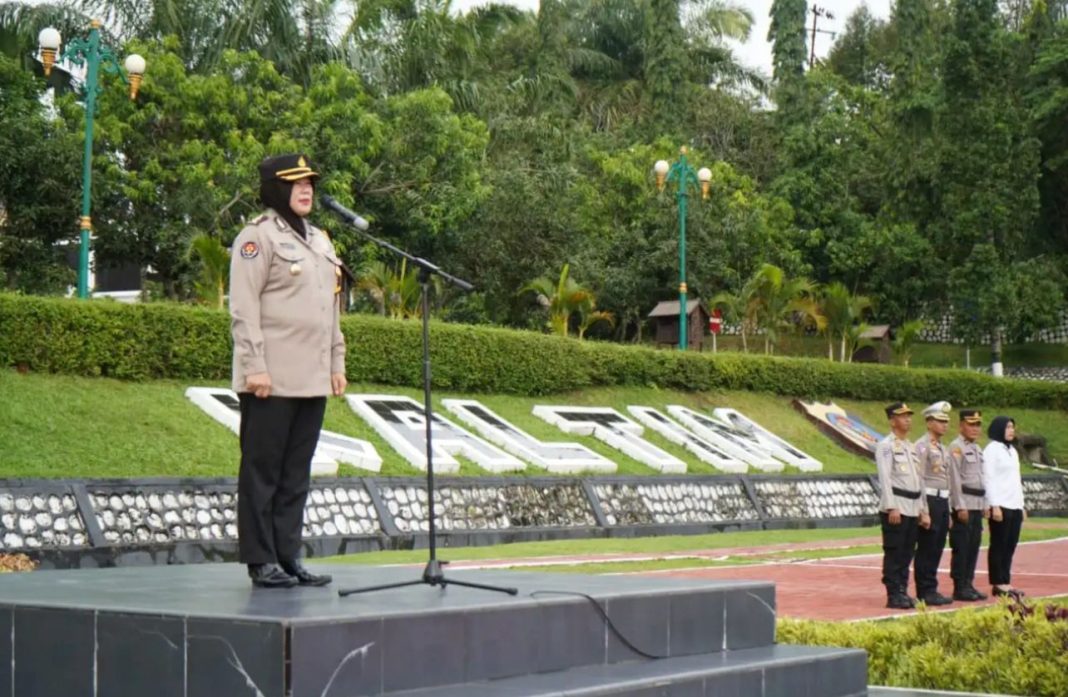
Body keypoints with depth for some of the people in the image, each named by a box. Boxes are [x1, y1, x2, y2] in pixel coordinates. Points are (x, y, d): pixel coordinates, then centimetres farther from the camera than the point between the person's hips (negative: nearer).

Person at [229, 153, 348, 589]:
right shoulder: (258, 237, -5)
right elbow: (244, 308, -11)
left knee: (297, 473, 9)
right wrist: (254, 366, -17)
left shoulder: (320, 242, 20)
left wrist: (336, 363, 16)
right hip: (272, 380, -7)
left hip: (312, 380, 8)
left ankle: (288, 557, 14)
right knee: (263, 470, -1)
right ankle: (261, 561, 3)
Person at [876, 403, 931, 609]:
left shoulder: (911, 448, 18)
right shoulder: (886, 446, -6)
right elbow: (885, 478, -14)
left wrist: (923, 511, 14)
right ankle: (893, 595, -1)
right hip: (895, 509, -8)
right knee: (894, 554, -4)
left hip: (913, 510, 8)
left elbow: (919, 480, 18)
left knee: (907, 555, 9)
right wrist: (891, 508, -21)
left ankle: (902, 592, 15)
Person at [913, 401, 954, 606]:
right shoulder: (922, 446, -9)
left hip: (943, 502, 8)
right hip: (930, 499, -8)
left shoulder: (943, 448, 18)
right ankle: (925, 591, 0)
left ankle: (930, 590, 15)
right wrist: (924, 509, -18)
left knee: (937, 548, 10)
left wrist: (948, 509, 18)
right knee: (926, 548, -4)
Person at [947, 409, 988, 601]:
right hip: (964, 504, -8)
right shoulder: (956, 447, -9)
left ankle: (968, 585, 15)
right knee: (961, 547, -5)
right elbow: (955, 479, -14)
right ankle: (960, 588, -1)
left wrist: (985, 505, 17)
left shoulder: (977, 448, 18)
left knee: (973, 547, 9)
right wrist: (961, 506, -18)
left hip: (977, 506, 8)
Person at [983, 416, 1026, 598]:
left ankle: (1005, 582, 11)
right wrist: (994, 506, -17)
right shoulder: (992, 449, -6)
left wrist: (1022, 505, 16)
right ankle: (998, 584, 1)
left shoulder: (1012, 450, 18)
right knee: (998, 545, -3)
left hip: (1015, 506, 8)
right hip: (1000, 506, -8)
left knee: (1010, 546, 7)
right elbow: (988, 479, -12)